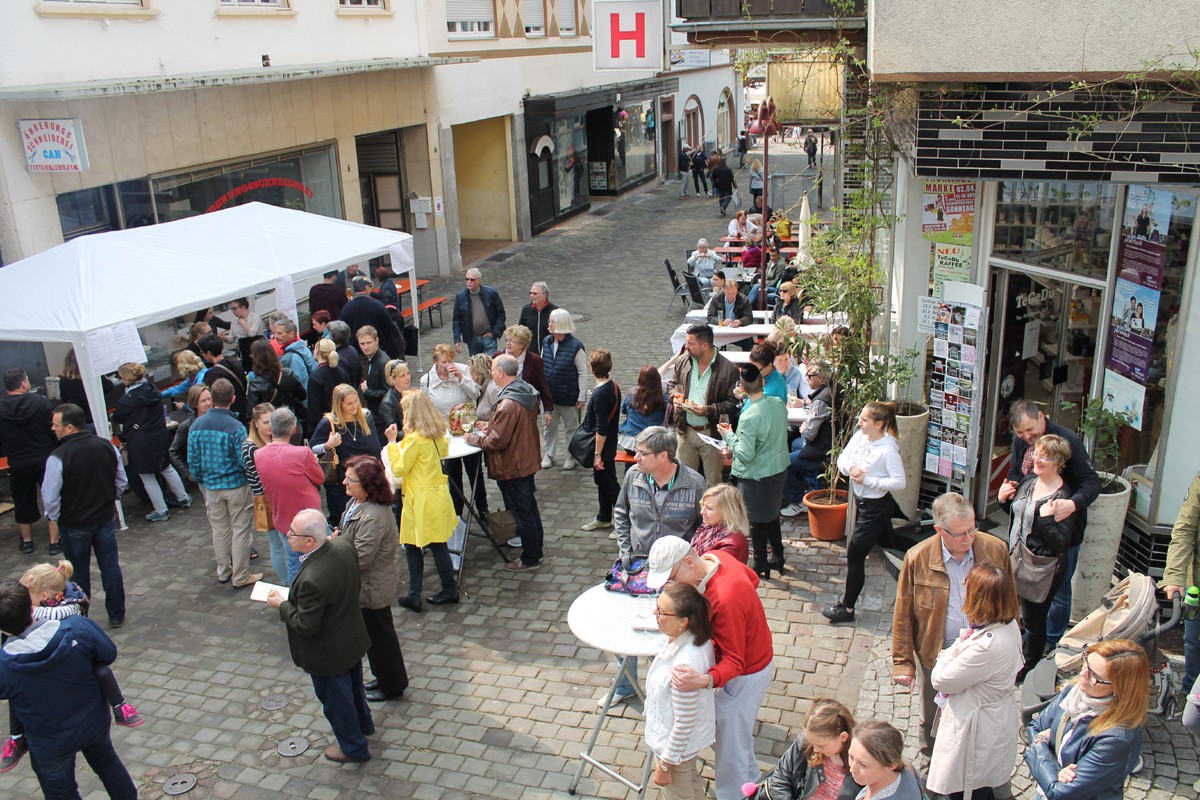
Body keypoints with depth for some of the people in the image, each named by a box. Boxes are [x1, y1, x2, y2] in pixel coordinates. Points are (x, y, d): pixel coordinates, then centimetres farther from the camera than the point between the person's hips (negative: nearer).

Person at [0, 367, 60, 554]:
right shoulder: (41, 402, -14)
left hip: (18, 464, 2)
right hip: (46, 459, -2)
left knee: (23, 501, 18)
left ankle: (27, 541, 31)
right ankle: (54, 542, 9)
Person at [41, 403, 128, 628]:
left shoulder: (58, 458, -23)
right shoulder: (107, 447, -8)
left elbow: (50, 498, -19)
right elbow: (122, 482, 4)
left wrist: (55, 517, 0)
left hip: (74, 525, -3)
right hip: (106, 519, 4)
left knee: (79, 573, 13)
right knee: (110, 567, 14)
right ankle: (117, 615, 24)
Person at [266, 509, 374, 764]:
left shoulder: (311, 580, -40)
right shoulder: (344, 545, -17)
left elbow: (306, 625, -28)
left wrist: (282, 604, -15)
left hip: (328, 654, -7)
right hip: (353, 638, 8)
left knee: (336, 699, 18)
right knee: (354, 685, 31)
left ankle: (354, 748, 39)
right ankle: (363, 723, 56)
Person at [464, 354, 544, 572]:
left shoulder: (508, 404, -29)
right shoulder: (528, 393, 1)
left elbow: (497, 441, -25)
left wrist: (474, 439, -9)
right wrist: (490, 426, 10)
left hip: (513, 467, -9)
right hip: (528, 461, 10)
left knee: (522, 513, 5)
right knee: (530, 508, 22)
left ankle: (530, 559, 18)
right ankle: (535, 550, 36)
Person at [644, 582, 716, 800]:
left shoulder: (685, 665, -42)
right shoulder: (698, 636, -17)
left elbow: (684, 723, -30)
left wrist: (665, 764, -18)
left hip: (678, 742, -7)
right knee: (691, 779, 34)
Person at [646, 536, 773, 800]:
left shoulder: (725, 600, -40)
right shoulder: (716, 557, -14)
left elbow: (734, 662, -35)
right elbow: (752, 578, 7)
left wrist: (704, 680, -54)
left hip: (747, 673, -10)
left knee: (730, 747, 6)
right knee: (740, 733, 30)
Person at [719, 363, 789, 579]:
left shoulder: (749, 417, -28)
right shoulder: (779, 404, -6)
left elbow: (745, 455, -25)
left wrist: (728, 435, -12)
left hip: (756, 477, -7)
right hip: (778, 469, 7)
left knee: (757, 521, 10)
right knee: (772, 514, 24)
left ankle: (761, 566, 23)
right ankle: (778, 557, 37)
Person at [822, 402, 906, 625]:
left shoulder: (888, 450, -24)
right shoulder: (859, 437, -3)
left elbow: (899, 482, -25)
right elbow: (842, 459, 5)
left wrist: (867, 480, -25)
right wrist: (851, 468, -17)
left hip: (876, 507, -8)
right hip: (861, 501, 8)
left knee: (854, 556, -1)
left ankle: (847, 608, 12)